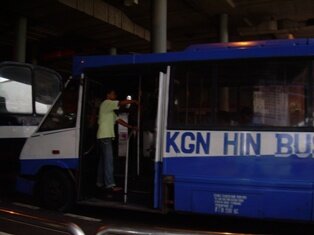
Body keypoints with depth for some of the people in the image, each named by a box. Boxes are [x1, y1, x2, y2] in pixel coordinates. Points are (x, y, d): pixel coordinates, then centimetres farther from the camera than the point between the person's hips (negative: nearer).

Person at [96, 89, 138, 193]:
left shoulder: (110, 109, 26)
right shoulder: (106, 103, -4)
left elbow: (118, 120, 21)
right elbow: (121, 103, -18)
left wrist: (131, 127, 14)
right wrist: (134, 101, -6)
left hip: (106, 136, 10)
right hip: (105, 136, -10)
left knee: (103, 160, 10)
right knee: (108, 160, -14)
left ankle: (100, 183, 14)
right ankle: (110, 185, -17)